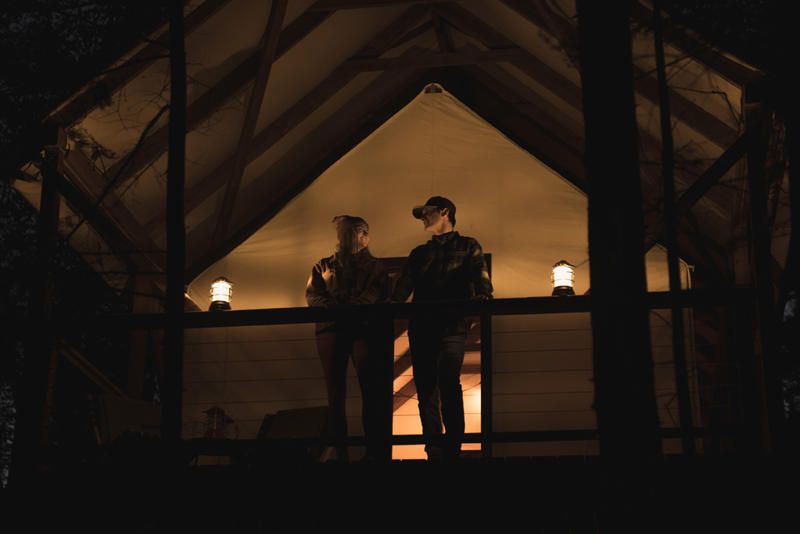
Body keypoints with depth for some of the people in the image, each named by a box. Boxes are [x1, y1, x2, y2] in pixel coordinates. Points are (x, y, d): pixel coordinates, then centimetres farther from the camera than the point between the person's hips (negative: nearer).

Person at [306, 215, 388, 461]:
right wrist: (332, 307, -12)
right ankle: (339, 448, -8)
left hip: (363, 326, -1)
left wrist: (351, 306, -14)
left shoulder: (372, 265, 22)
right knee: (335, 389, -6)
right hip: (331, 328, 1)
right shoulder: (324, 266, 24)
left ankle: (373, 448, -16)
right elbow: (312, 294, 10)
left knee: (369, 386, -14)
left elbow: (379, 290, 3)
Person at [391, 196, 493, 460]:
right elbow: (404, 285, 13)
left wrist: (481, 293, -23)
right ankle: (434, 452, 0)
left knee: (449, 385, -19)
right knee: (426, 391, -2)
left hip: (451, 326, -4)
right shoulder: (419, 253, 26)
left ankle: (453, 448, -15)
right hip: (420, 327, 4)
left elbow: (479, 274, -1)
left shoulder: (468, 247, 16)